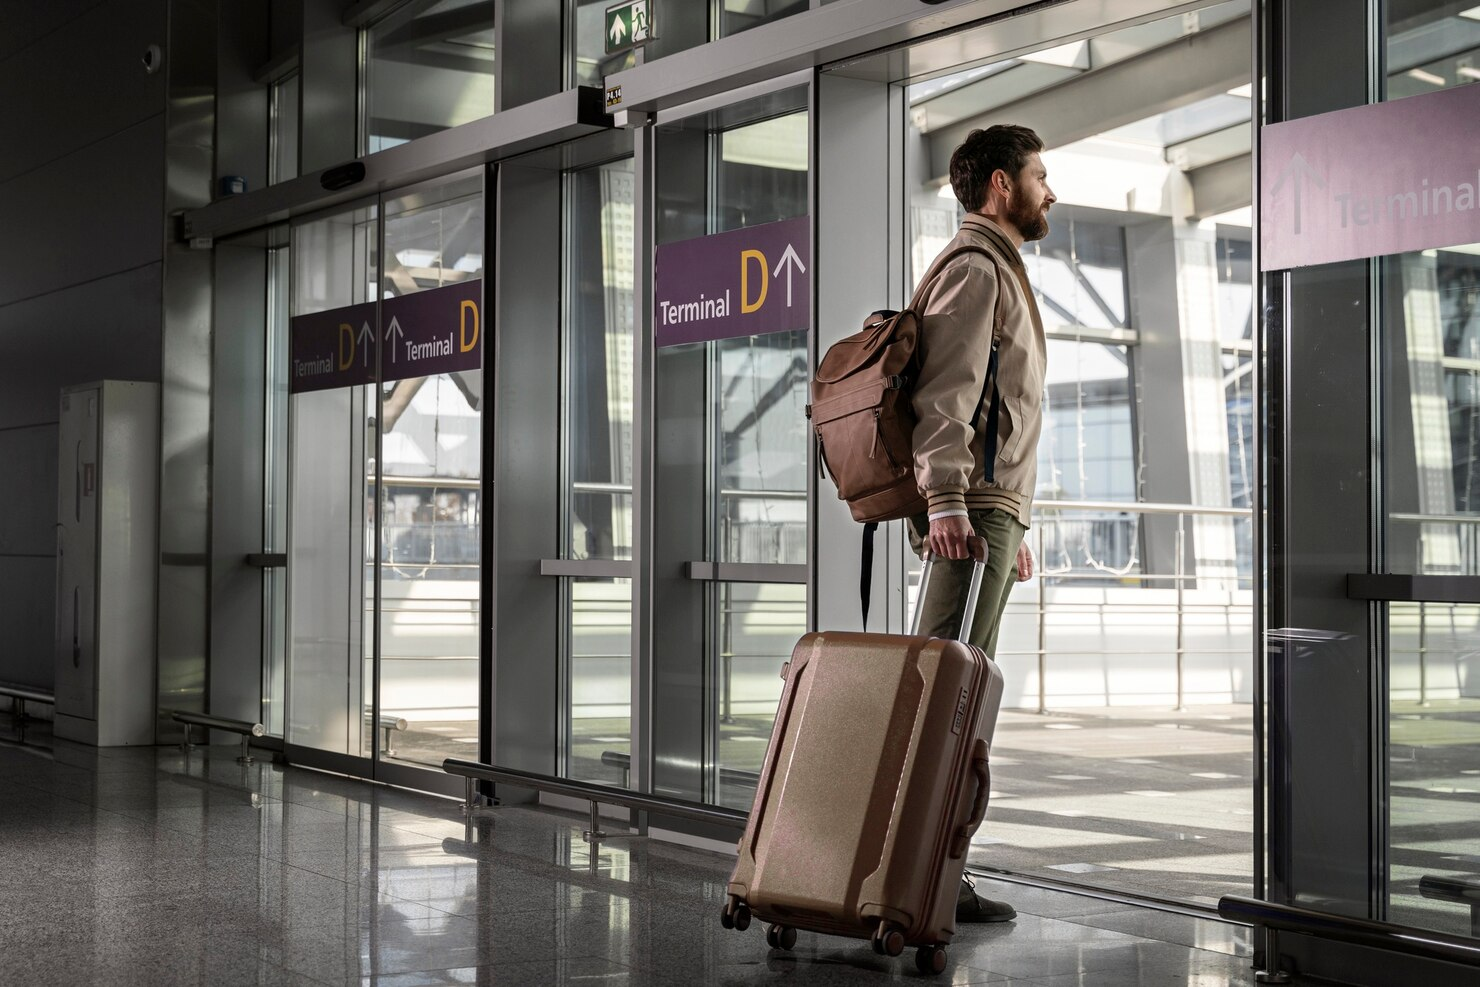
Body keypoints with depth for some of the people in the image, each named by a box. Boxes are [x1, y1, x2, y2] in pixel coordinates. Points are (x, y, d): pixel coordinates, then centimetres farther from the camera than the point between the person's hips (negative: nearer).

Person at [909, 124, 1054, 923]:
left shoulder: (999, 273, 29)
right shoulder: (973, 268, -4)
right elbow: (944, 395, -18)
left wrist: (1014, 524, 28)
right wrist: (947, 499, -28)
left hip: (992, 509, 10)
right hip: (972, 509, -10)